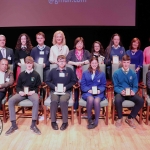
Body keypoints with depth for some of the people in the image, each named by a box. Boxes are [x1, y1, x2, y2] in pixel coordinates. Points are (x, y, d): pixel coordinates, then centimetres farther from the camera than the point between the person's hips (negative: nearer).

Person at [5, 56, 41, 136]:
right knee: (10, 101, -25)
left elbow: (38, 87, 6)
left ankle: (33, 124, -30)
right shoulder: (21, 74, 10)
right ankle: (13, 124, -18)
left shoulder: (36, 74, 4)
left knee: (36, 100, -39)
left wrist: (33, 91, -14)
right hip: (22, 93, 3)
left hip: (32, 92, -3)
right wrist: (20, 92, -10)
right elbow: (18, 86, 12)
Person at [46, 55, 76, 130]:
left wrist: (66, 87, -5)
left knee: (63, 101, -33)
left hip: (66, 91, -1)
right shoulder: (53, 71, 9)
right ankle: (53, 121, -18)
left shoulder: (69, 70, 8)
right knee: (54, 101, -32)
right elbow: (47, 81, 12)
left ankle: (65, 122, -20)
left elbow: (73, 81, 9)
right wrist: (54, 87, -5)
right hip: (55, 91, 1)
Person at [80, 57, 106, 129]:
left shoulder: (102, 74, 13)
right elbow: (82, 85, 5)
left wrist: (99, 90, -11)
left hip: (98, 93, 0)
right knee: (90, 99, -36)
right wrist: (88, 90, -13)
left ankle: (96, 121, -21)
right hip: (87, 92, 0)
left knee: (96, 100, -35)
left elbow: (103, 85, 10)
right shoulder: (85, 73, 13)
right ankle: (89, 119, -17)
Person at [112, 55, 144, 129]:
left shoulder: (133, 73, 4)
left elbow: (135, 86, 6)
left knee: (141, 101, -24)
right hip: (120, 92, -3)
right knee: (117, 101, -37)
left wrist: (133, 91, -18)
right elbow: (115, 86, -1)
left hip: (130, 93, 3)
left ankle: (130, 118, -4)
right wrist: (121, 91, -22)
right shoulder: (116, 73, -3)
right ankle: (120, 118, -6)